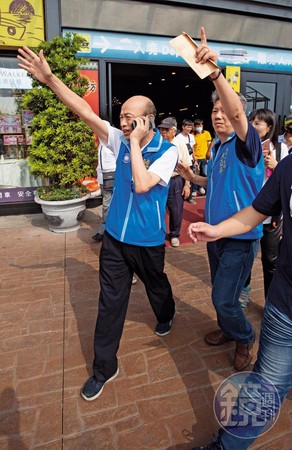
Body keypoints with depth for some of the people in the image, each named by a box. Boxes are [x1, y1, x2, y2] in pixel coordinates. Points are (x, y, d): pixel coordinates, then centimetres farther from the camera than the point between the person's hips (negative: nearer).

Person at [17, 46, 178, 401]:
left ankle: (166, 316, 59)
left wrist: (136, 142, -21)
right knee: (110, 302, 8)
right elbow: (85, 112, -6)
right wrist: (49, 78, -12)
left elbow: (141, 185, -27)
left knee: (156, 286, 23)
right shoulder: (120, 140, 0)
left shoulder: (168, 151, -12)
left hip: (148, 240, -3)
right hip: (115, 236, 4)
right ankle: (104, 368, 25)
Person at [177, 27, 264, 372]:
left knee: (224, 299, -3)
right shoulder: (215, 147, 10)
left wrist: (215, 71, -46)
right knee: (220, 293, 20)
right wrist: (193, 178, 7)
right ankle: (229, 329, 45)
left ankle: (244, 338, 27)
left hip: (241, 236, -8)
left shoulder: (245, 144, -12)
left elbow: (236, 112, -34)